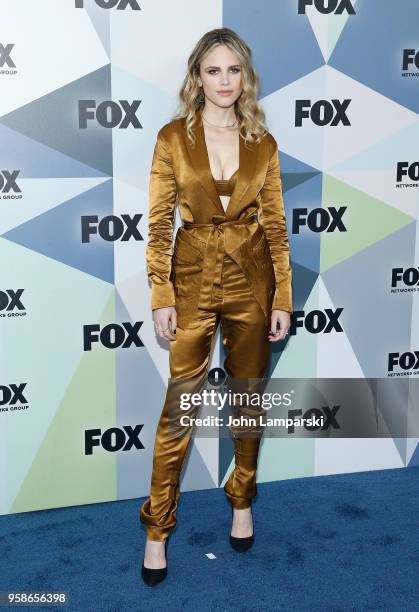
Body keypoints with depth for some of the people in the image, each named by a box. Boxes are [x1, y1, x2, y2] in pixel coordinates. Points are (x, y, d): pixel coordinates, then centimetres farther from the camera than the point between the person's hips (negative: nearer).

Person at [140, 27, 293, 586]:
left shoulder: (263, 143, 3)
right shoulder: (173, 138, -3)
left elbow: (275, 225, 3)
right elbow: (159, 223, -4)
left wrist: (283, 298, -1)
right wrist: (161, 297, -10)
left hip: (252, 278, 2)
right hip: (193, 276, -2)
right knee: (180, 404, 1)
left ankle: (242, 500, 34)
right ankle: (158, 529, 14)